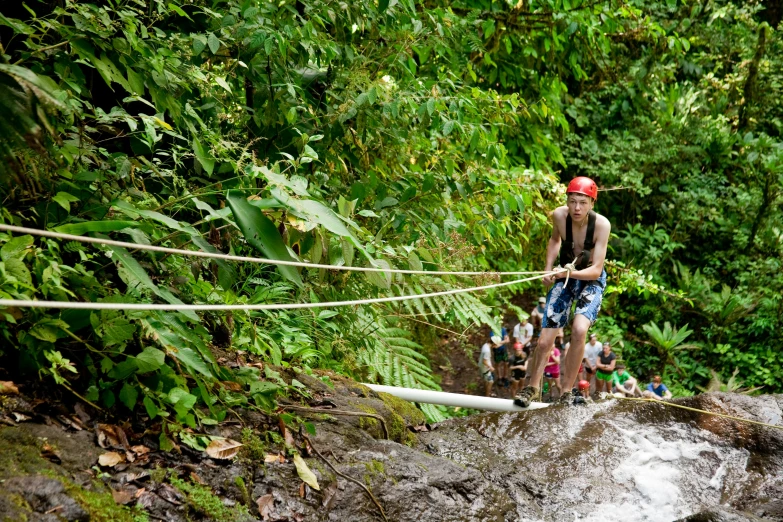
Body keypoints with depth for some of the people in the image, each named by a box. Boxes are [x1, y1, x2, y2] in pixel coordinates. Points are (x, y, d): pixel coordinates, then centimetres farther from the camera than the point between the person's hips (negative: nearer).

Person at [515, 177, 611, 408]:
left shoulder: (601, 224, -26)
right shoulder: (559, 215, -17)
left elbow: (596, 269, -27)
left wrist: (572, 272, -44)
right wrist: (548, 270, -3)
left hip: (591, 281, -3)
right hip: (564, 278, 3)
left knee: (579, 330, -30)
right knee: (545, 341, -2)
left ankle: (567, 391, -12)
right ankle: (532, 386, 25)